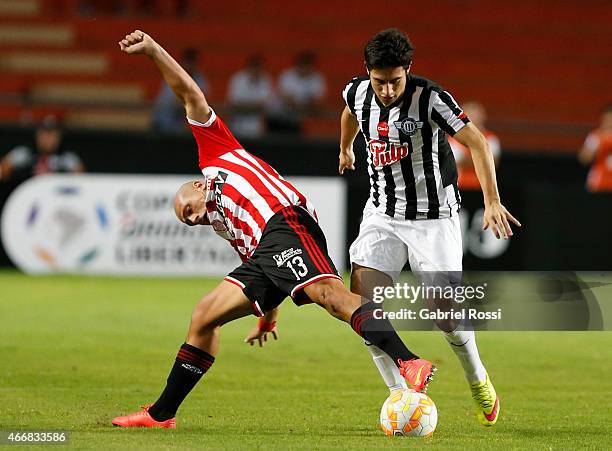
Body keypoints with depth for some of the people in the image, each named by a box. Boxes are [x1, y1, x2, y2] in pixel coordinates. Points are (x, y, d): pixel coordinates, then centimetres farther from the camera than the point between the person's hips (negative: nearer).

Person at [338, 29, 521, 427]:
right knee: (361, 297, -15)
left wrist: (492, 201, -33)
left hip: (434, 218, -4)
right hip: (382, 213, 4)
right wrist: (346, 148, 41)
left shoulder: (431, 99, -20)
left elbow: (477, 143, -24)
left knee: (445, 311, -9)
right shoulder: (357, 93, -4)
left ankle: (478, 378, 23)